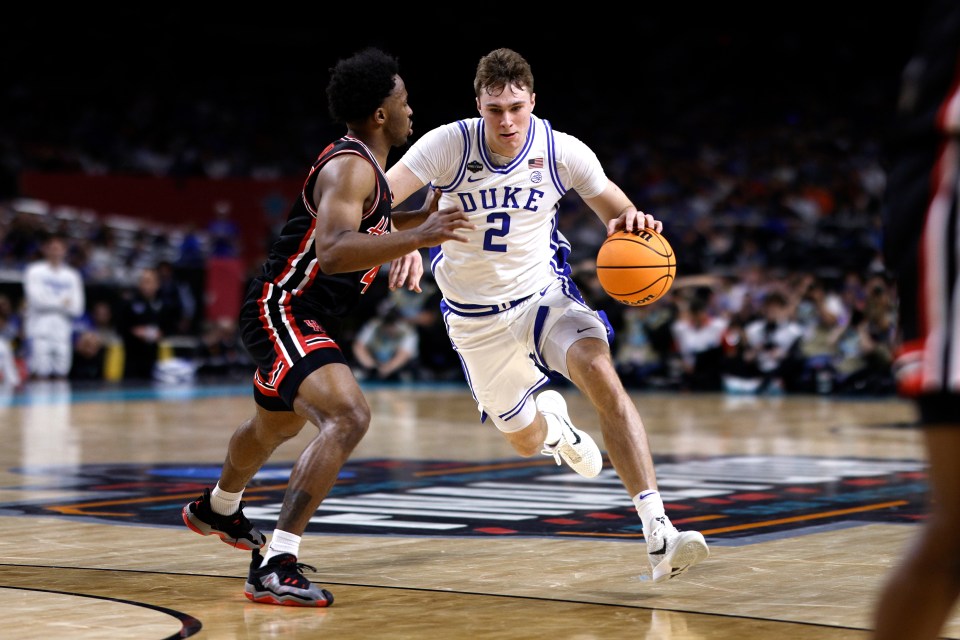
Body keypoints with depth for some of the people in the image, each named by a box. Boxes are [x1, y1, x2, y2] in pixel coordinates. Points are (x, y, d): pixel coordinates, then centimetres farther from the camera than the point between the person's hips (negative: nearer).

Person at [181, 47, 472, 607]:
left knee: (275, 425, 34)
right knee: (349, 417, -30)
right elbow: (332, 251, -37)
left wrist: (407, 248, 13)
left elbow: (363, 235, 31)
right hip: (283, 313, -11)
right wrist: (418, 238, -42)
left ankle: (218, 510, 63)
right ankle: (277, 566, -33)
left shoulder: (367, 166, 11)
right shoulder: (350, 167, -21)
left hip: (303, 317, 11)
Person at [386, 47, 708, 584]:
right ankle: (551, 421, 56)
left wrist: (632, 222, -27)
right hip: (475, 317, 1)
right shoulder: (448, 145, -18)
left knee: (601, 375, -30)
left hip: (545, 293, -1)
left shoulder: (562, 151, -14)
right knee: (526, 441, 12)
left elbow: (618, 212, -1)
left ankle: (659, 535, -34)